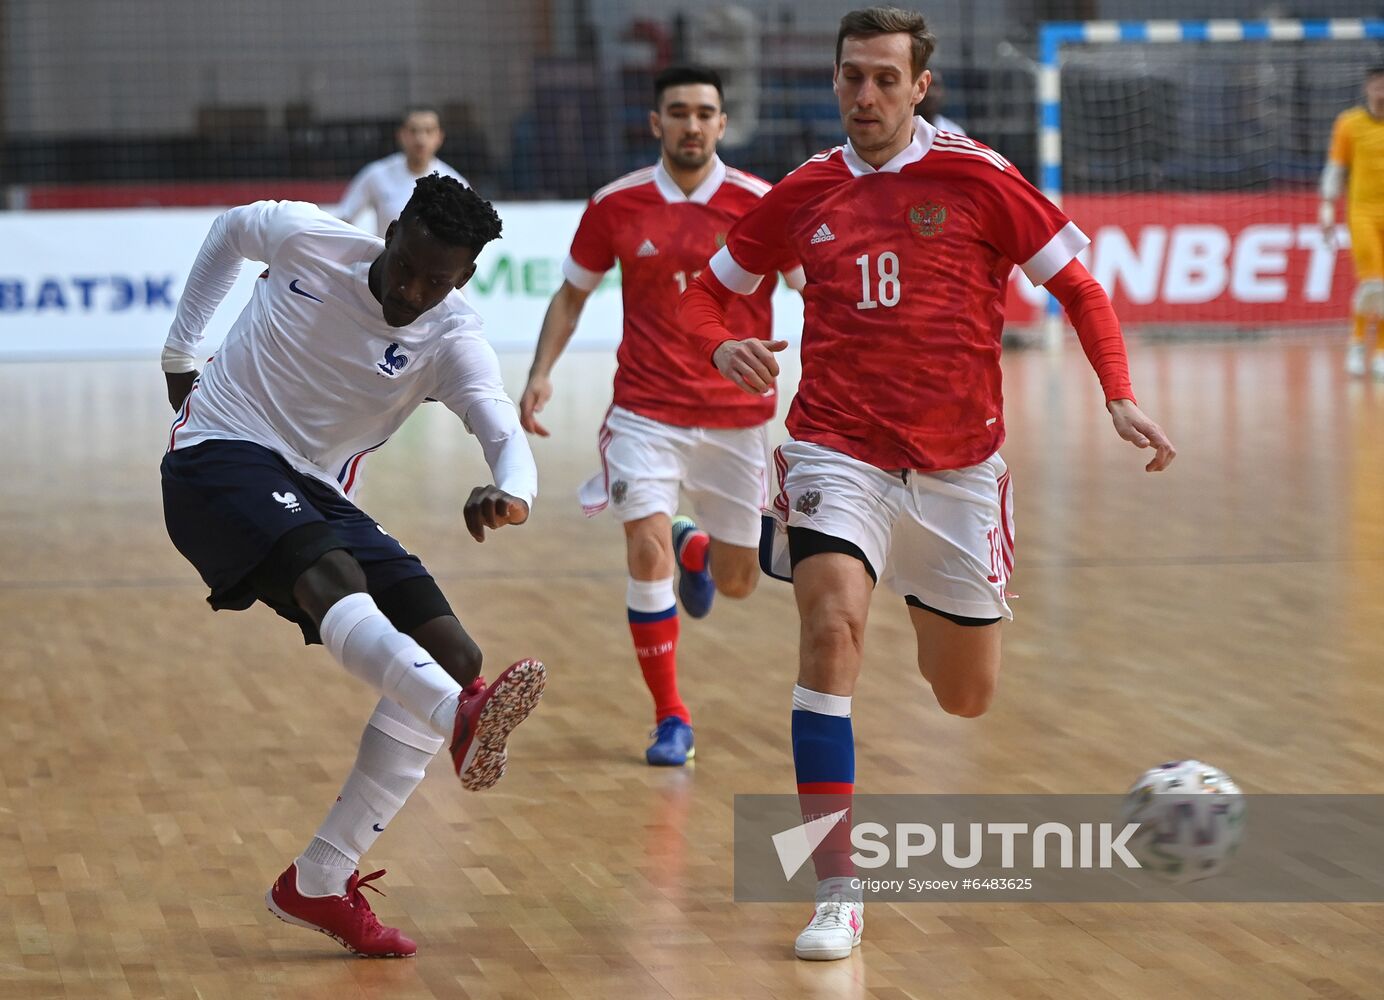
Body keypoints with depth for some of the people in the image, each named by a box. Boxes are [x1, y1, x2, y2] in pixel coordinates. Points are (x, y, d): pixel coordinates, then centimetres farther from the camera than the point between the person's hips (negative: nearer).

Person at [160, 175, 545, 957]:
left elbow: (508, 434, -26)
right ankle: (463, 721, -67)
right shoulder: (306, 239, -7)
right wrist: (180, 351, 21)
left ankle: (319, 886, -5)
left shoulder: (451, 341, -8)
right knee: (333, 574, -36)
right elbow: (233, 228, 16)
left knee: (454, 657, -9)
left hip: (316, 495, 5)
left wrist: (510, 493, -50)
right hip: (220, 456, -4)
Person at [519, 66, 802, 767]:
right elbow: (572, 293, 11)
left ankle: (697, 546, 48)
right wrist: (541, 373, -2)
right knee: (647, 551, -19)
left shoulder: (759, 204, -8)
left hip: (737, 417, 0)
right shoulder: (616, 206, -3)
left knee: (735, 582, 9)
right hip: (646, 412, 0)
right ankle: (671, 720, -5)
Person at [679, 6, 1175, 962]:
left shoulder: (976, 178, -5)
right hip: (839, 450, 0)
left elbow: (1078, 285, 0)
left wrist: (1123, 398, -12)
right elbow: (708, 290, 14)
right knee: (832, 627, -27)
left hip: (957, 465, 0)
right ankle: (838, 891, -22)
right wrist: (725, 345, -9)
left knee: (967, 698, 10)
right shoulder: (805, 193, 3)